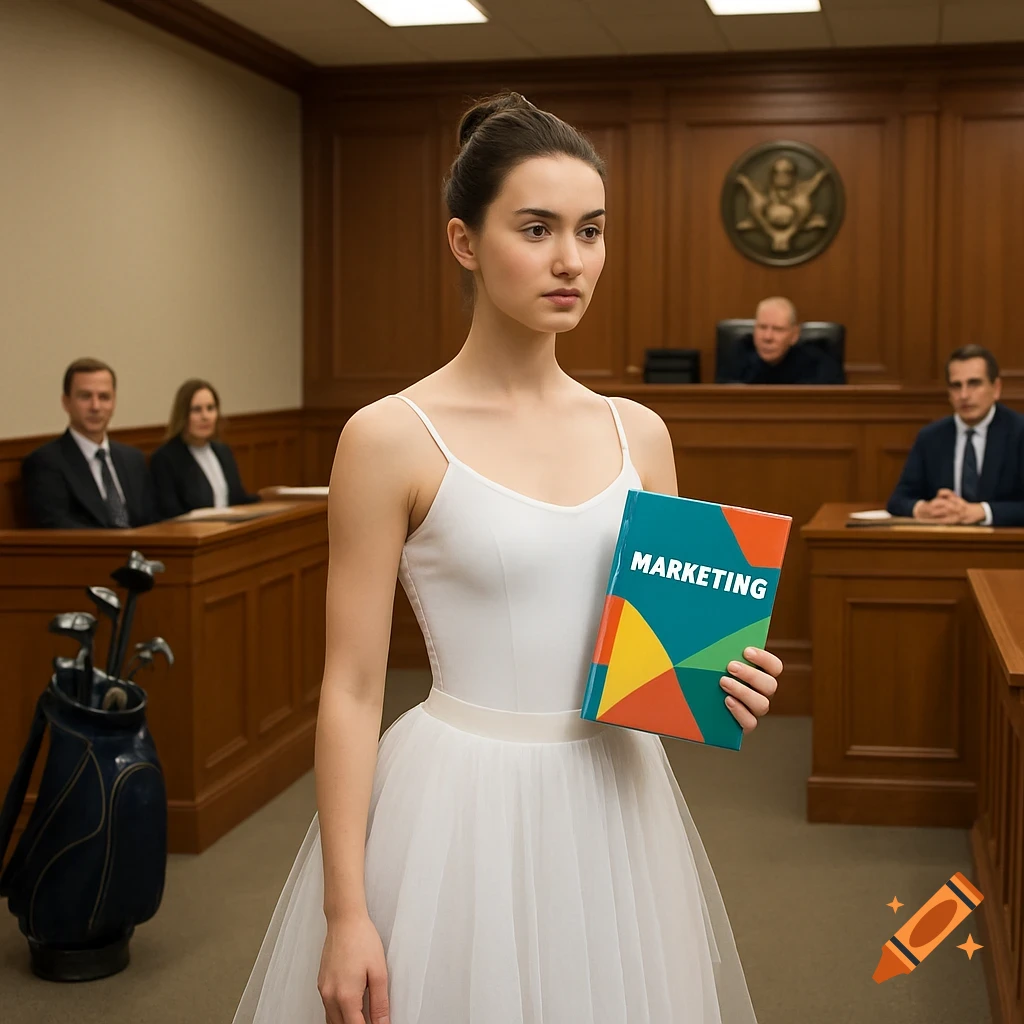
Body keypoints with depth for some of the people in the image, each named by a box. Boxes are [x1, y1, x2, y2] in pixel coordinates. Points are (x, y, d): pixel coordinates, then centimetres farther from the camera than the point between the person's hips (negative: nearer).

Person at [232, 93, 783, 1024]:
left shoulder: (637, 433, 4)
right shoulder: (392, 438, -10)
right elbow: (351, 689, -9)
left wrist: (720, 682, -9)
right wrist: (344, 913, -11)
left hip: (616, 802, 5)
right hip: (461, 811, -4)